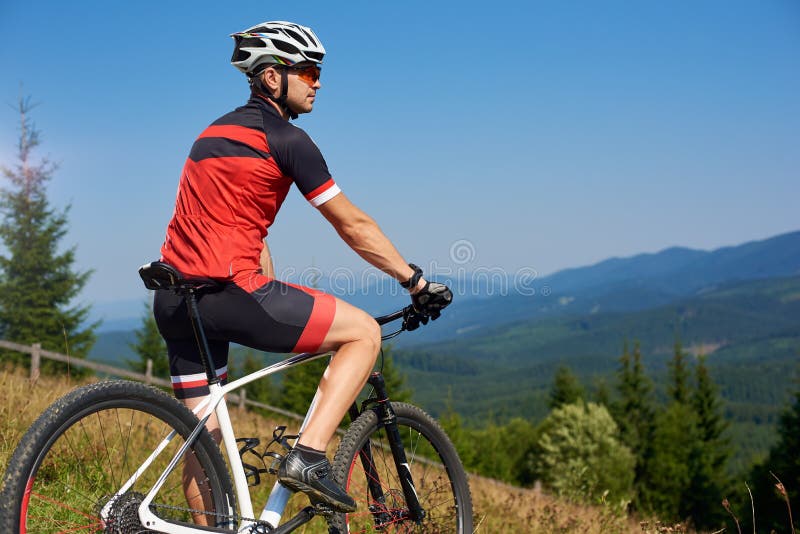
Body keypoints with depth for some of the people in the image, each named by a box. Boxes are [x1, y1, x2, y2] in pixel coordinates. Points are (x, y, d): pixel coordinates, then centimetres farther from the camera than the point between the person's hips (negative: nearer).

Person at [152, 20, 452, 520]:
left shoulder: (216, 132, 24)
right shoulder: (286, 138, -4)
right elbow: (354, 226, -1)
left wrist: (277, 306, 30)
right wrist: (417, 281, 8)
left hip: (173, 301, 9)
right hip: (226, 291, -9)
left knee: (205, 434, 17)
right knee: (365, 331, 0)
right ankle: (308, 456, -7)